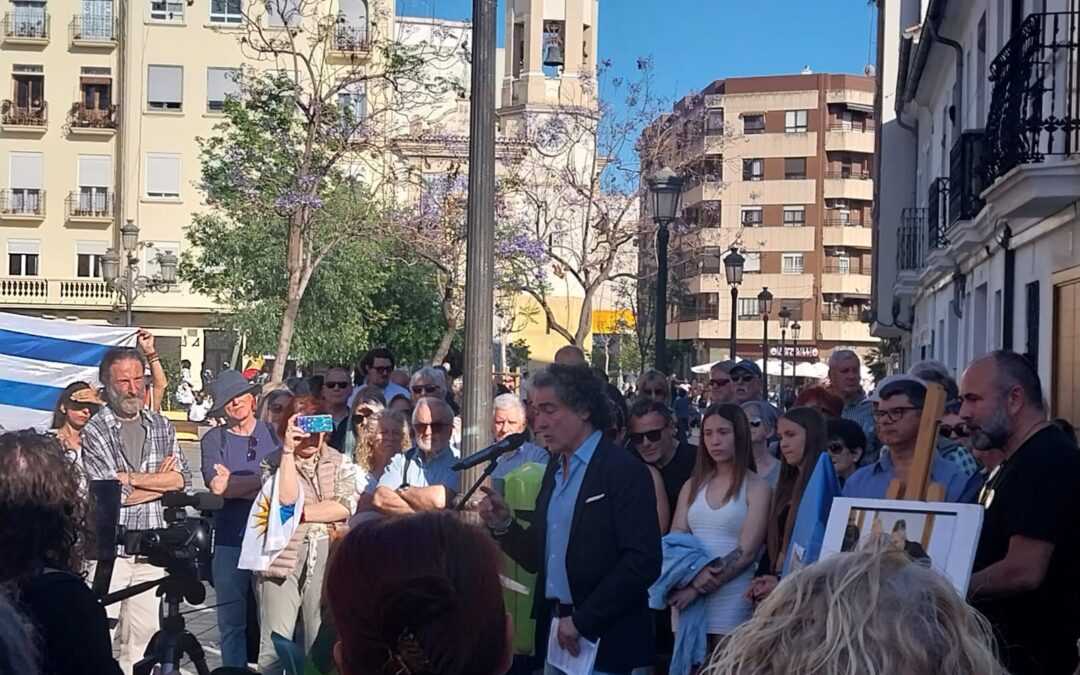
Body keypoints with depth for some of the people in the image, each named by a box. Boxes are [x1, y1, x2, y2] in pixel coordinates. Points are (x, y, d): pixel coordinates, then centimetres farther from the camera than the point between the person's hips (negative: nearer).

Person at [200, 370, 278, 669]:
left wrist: (234, 484, -9)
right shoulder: (213, 440, 4)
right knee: (231, 621, 6)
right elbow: (216, 485, -11)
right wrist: (259, 482, -11)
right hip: (230, 540, 0)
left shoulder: (274, 434, 6)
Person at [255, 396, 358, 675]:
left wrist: (299, 512, -8)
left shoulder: (340, 463, 9)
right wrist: (288, 451, -14)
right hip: (282, 558, -1)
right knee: (275, 644, -2)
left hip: (327, 559, 2)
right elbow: (286, 501, -13)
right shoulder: (274, 463, 4)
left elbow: (345, 506, -5)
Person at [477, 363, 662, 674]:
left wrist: (582, 620, -16)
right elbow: (540, 557, 13)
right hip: (555, 632, 7)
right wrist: (503, 524, -4)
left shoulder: (624, 470, -13)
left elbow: (643, 562, -19)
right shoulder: (555, 469, 11)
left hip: (606, 640, -7)